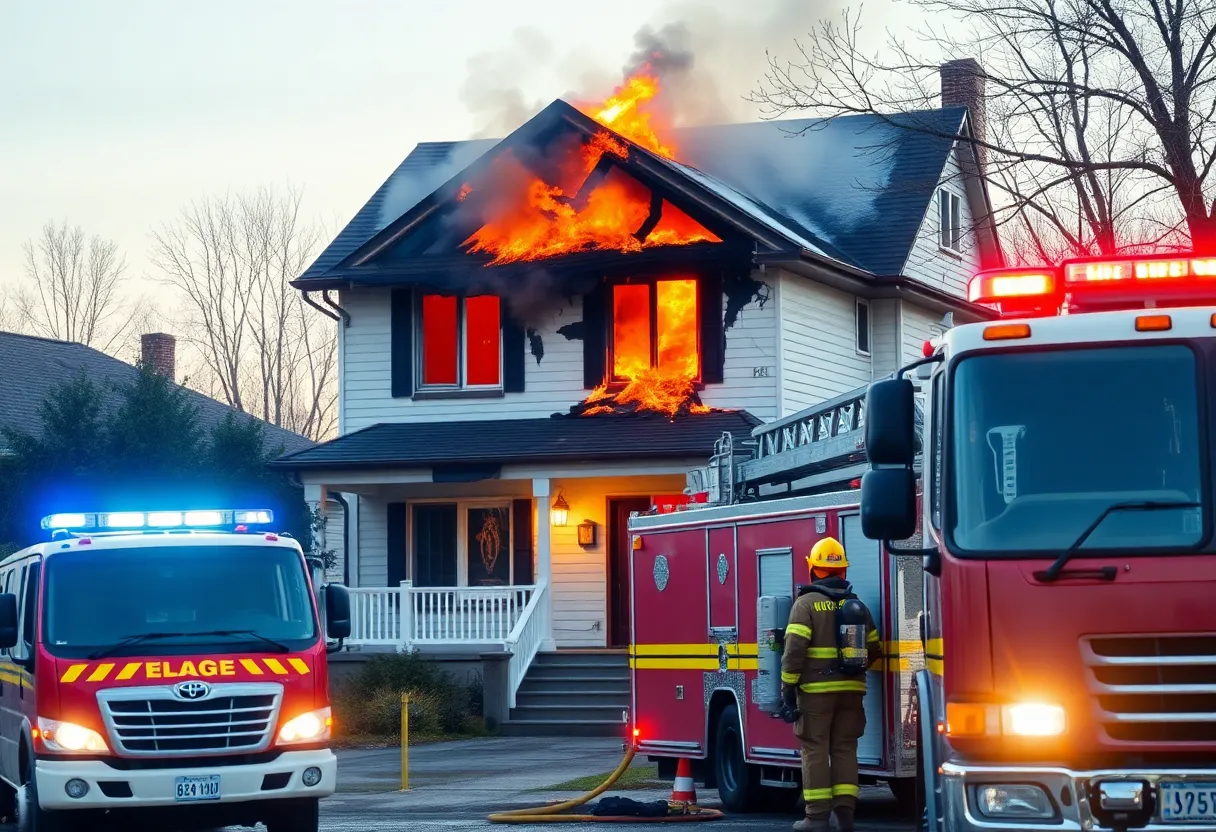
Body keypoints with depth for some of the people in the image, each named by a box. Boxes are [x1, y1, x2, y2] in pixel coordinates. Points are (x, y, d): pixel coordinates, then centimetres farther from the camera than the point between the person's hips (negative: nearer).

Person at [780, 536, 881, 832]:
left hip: (816, 689, -5)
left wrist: (788, 686, -9)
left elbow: (795, 649, -15)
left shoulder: (806, 603, -7)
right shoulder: (856, 604, 10)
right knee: (845, 749, 9)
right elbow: (873, 649, 14)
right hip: (851, 689, 5)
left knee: (815, 750, -2)